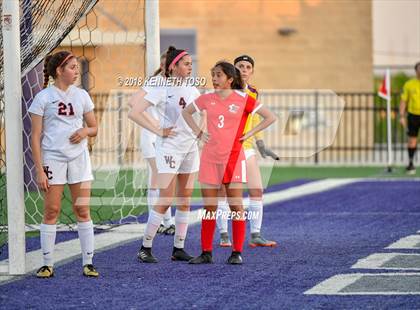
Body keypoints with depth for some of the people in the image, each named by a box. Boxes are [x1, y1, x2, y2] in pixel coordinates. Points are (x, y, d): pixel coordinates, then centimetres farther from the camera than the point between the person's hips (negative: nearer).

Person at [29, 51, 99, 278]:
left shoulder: (81, 95, 10)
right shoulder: (43, 98, -2)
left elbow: (94, 127, 18)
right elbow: (35, 136, -3)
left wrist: (85, 131, -7)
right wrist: (39, 170, -9)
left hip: (79, 157, 3)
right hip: (52, 158, -3)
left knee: (82, 210, 0)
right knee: (51, 211, -2)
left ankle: (88, 263, 5)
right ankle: (47, 264, 5)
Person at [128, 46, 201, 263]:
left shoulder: (192, 90, 10)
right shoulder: (161, 89, -10)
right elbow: (134, 112, -15)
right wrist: (158, 131, -15)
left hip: (191, 146, 7)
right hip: (170, 147, -7)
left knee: (185, 201, 7)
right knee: (165, 200, -10)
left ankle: (179, 249, 13)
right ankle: (145, 248, -2)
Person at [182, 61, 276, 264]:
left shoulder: (243, 99, -3)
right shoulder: (207, 99, 6)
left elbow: (270, 117, 0)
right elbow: (186, 112, 23)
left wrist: (249, 134, -4)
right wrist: (198, 133, 11)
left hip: (233, 158, -3)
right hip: (209, 158, 3)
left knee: (236, 206, -2)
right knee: (209, 207, 5)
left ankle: (237, 253, 4)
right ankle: (206, 253, 10)